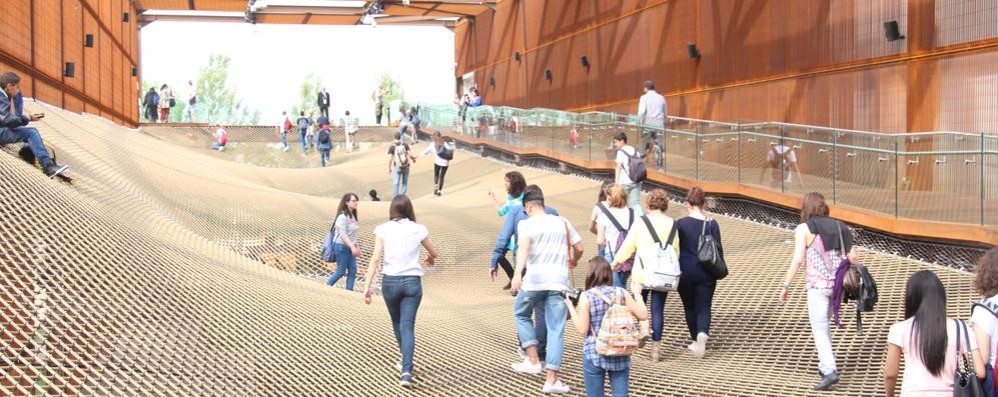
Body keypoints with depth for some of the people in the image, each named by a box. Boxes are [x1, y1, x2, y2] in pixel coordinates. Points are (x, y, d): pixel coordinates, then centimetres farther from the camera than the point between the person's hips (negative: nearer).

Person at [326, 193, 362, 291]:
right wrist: (352, 247, -29)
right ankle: (326, 287, 18)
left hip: (350, 248, 8)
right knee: (341, 271, -1)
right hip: (341, 247, -8)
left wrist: (357, 247, 15)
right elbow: (343, 234, -22)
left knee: (353, 271, 3)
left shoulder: (353, 216, 10)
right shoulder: (342, 216, -16)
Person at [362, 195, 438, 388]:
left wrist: (367, 286, -9)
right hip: (412, 282, -1)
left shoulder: (383, 229, 0)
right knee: (408, 326, -1)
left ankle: (406, 363, 38)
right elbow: (434, 253, 18)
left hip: (390, 281, 1)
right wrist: (429, 260, 42)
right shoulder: (418, 229, 3)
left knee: (397, 323, 22)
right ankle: (406, 371, -16)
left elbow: (375, 259, -9)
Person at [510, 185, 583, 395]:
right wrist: (573, 261, 42)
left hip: (534, 280, -2)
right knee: (556, 330, 3)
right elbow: (579, 248, 19)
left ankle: (533, 361, 17)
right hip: (558, 281, 3)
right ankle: (552, 379, -3)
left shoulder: (526, 223, 0)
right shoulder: (562, 222, 13)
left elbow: (524, 246, -18)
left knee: (521, 315, 24)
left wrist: (517, 273, -32)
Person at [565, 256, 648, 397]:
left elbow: (582, 329, -11)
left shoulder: (586, 296, -10)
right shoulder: (621, 293, -1)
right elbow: (643, 315, 2)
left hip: (594, 355, -3)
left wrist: (571, 308, 1)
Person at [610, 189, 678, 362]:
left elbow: (628, 245, 1)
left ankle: (644, 328, -6)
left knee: (639, 301, 20)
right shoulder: (672, 224, -1)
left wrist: (615, 262, 15)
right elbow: (676, 250, 6)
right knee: (658, 309, 8)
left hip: (642, 272, -2)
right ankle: (656, 349, 10)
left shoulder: (641, 222, -7)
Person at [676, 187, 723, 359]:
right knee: (703, 307, 6)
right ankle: (703, 333, -20)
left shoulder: (680, 224, -7)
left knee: (689, 307, 16)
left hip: (685, 272, 0)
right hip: (706, 274, 0)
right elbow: (718, 249, -3)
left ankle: (696, 340, 21)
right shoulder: (712, 224, -5)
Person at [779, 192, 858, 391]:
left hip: (817, 285, -6)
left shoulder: (804, 229, -7)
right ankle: (825, 365, 26)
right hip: (837, 283, 6)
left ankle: (830, 370, -15)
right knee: (824, 325, 21)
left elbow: (798, 260, -13)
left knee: (819, 329, -3)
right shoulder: (838, 226, 8)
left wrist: (785, 285, -9)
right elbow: (852, 257, 5)